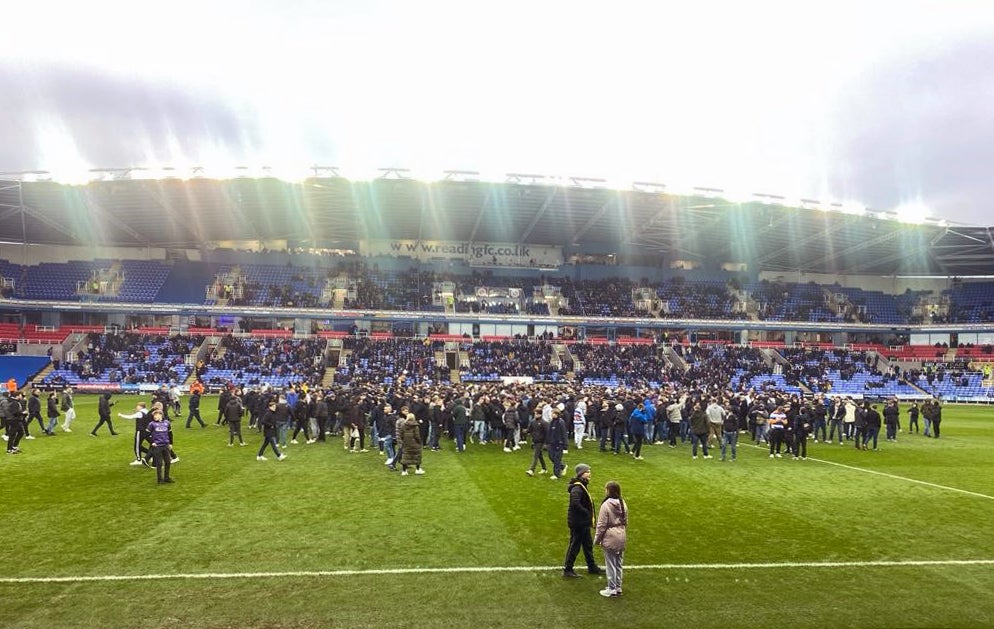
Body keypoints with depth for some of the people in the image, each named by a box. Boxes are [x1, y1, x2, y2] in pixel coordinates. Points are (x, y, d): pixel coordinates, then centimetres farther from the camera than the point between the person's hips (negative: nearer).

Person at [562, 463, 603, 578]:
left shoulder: (582, 486, 9)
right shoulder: (577, 488, -23)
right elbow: (575, 503, -35)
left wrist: (589, 517, 11)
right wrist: (587, 513, -24)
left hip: (583, 522, 10)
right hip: (578, 522, -10)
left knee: (588, 544, 21)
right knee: (575, 546, 1)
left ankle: (592, 567, 35)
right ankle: (567, 569, 13)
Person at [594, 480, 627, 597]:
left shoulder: (606, 505, -17)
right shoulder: (623, 504, 3)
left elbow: (601, 525, -14)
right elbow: (625, 522, 11)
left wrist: (597, 539, -4)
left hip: (610, 538, -7)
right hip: (621, 537, 7)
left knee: (610, 564, 4)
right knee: (618, 564, 16)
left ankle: (612, 589, 11)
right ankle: (618, 587, 25)